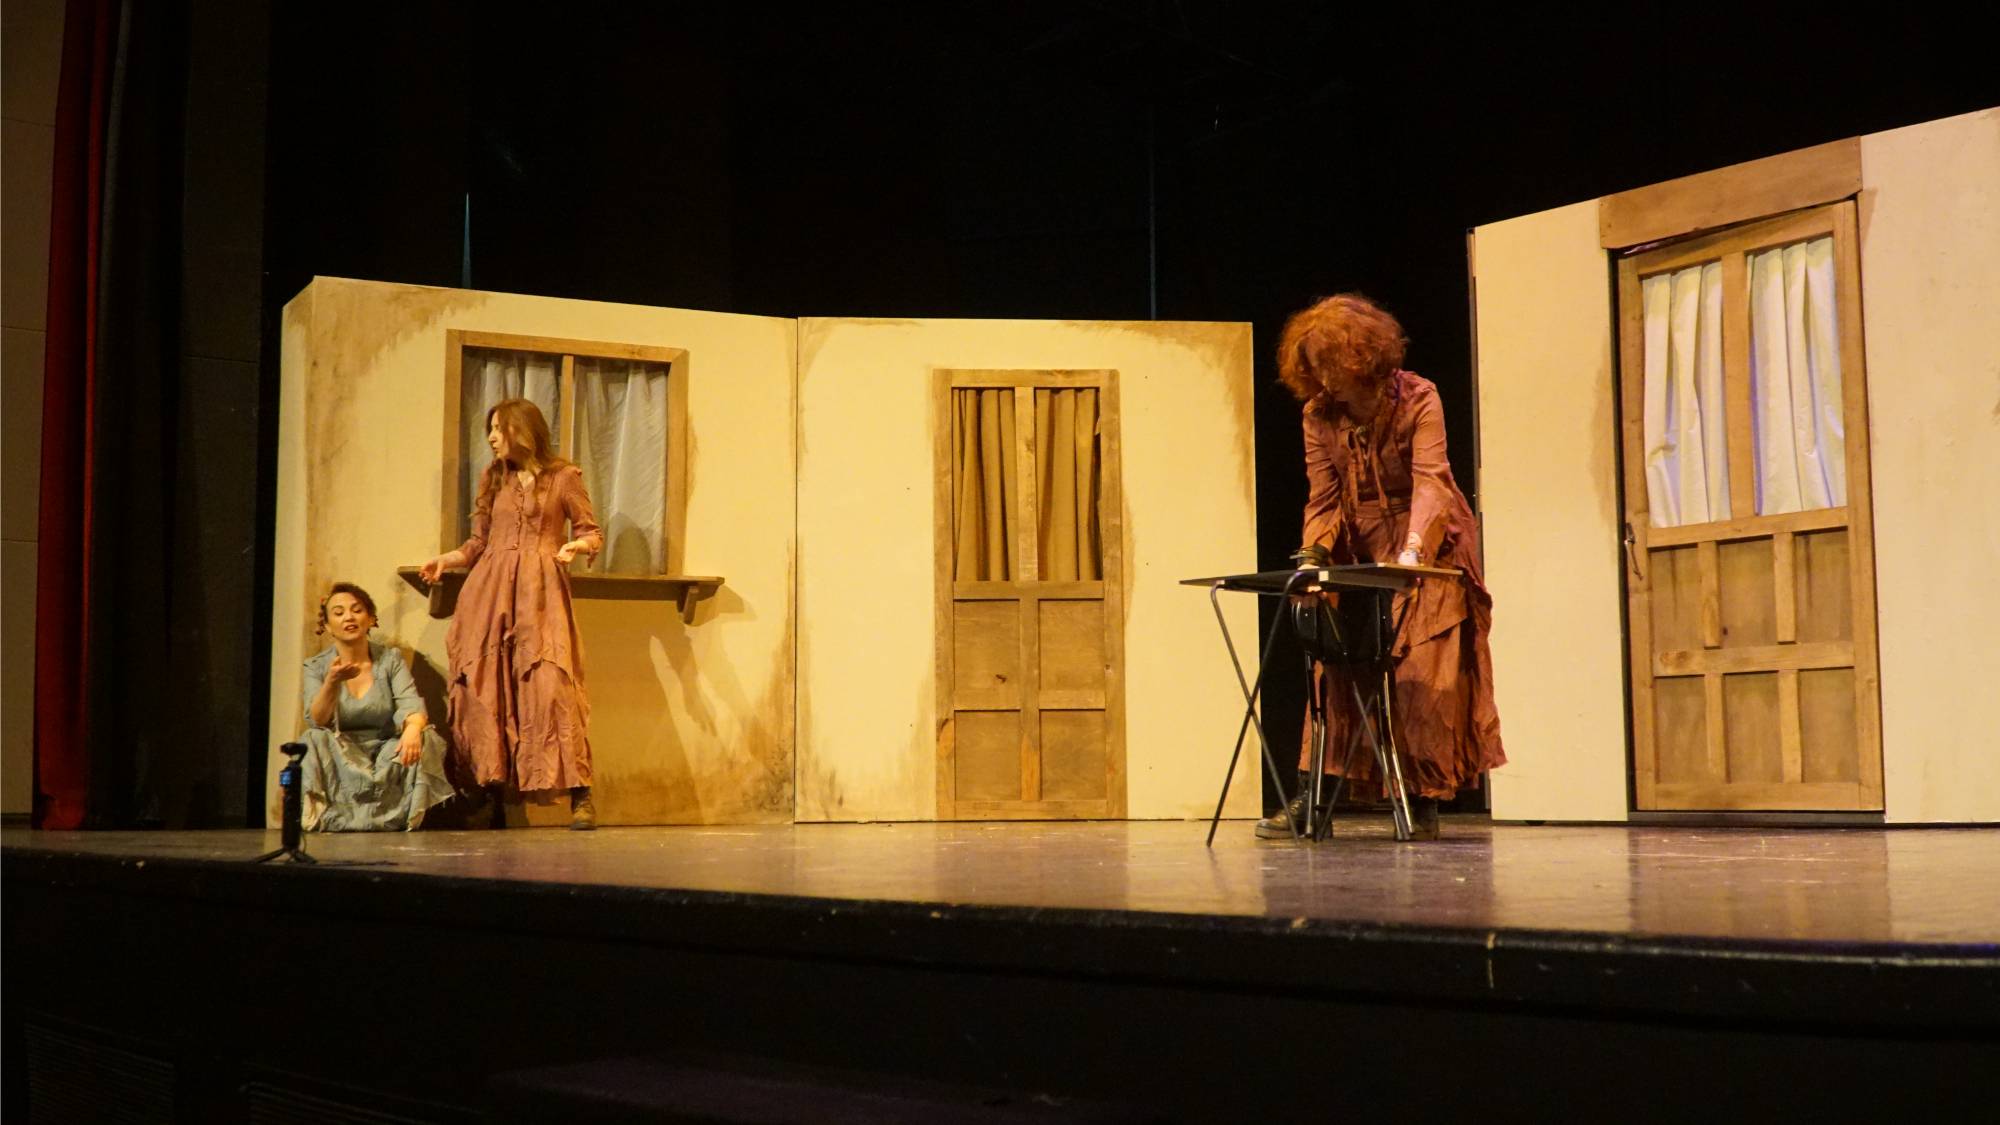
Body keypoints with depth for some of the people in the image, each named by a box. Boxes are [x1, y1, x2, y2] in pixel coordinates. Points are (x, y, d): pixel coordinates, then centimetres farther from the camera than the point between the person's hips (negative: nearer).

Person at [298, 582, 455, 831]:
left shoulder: (391, 658, 3)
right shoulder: (316, 668, 2)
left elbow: (410, 704, -13)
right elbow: (317, 722, -14)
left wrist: (413, 727, -38)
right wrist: (332, 682, -33)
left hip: (385, 754, 1)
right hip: (339, 759, -1)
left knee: (424, 738, -27)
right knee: (314, 741, -31)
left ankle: (397, 818, -24)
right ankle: (329, 818, -29)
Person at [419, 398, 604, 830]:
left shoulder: (563, 477, 7)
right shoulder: (494, 479, 19)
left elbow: (592, 532, 7)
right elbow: (480, 542, 20)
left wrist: (578, 545, -14)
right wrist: (446, 560, 4)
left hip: (540, 590, -4)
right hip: (490, 590, 4)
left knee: (550, 684, -16)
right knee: (481, 688, -5)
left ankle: (580, 795, -16)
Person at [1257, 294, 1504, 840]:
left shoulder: (1418, 399, -11)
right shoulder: (1318, 414, 1)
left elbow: (1429, 481, -23)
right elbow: (1322, 497, -2)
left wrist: (1413, 549, -38)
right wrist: (1313, 554, -19)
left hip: (1428, 555, -4)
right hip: (1359, 559, 4)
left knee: (1423, 677, -8)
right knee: (1334, 671, -3)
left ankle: (1425, 802, 0)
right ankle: (1309, 799, -3)